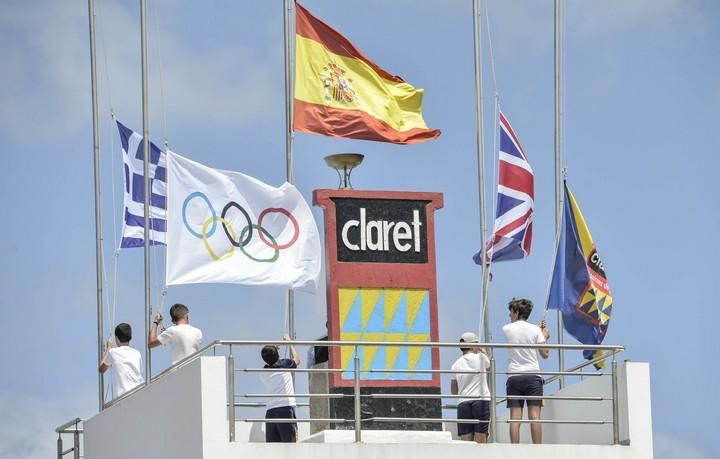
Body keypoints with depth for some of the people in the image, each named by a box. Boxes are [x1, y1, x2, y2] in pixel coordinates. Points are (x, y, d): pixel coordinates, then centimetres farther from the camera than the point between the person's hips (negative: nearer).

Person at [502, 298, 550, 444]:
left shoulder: (507, 329, 4)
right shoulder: (535, 330, 2)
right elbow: (545, 354, 2)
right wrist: (545, 337, 20)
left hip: (514, 376, 1)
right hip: (533, 375, -1)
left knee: (515, 417, -3)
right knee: (534, 416, -4)